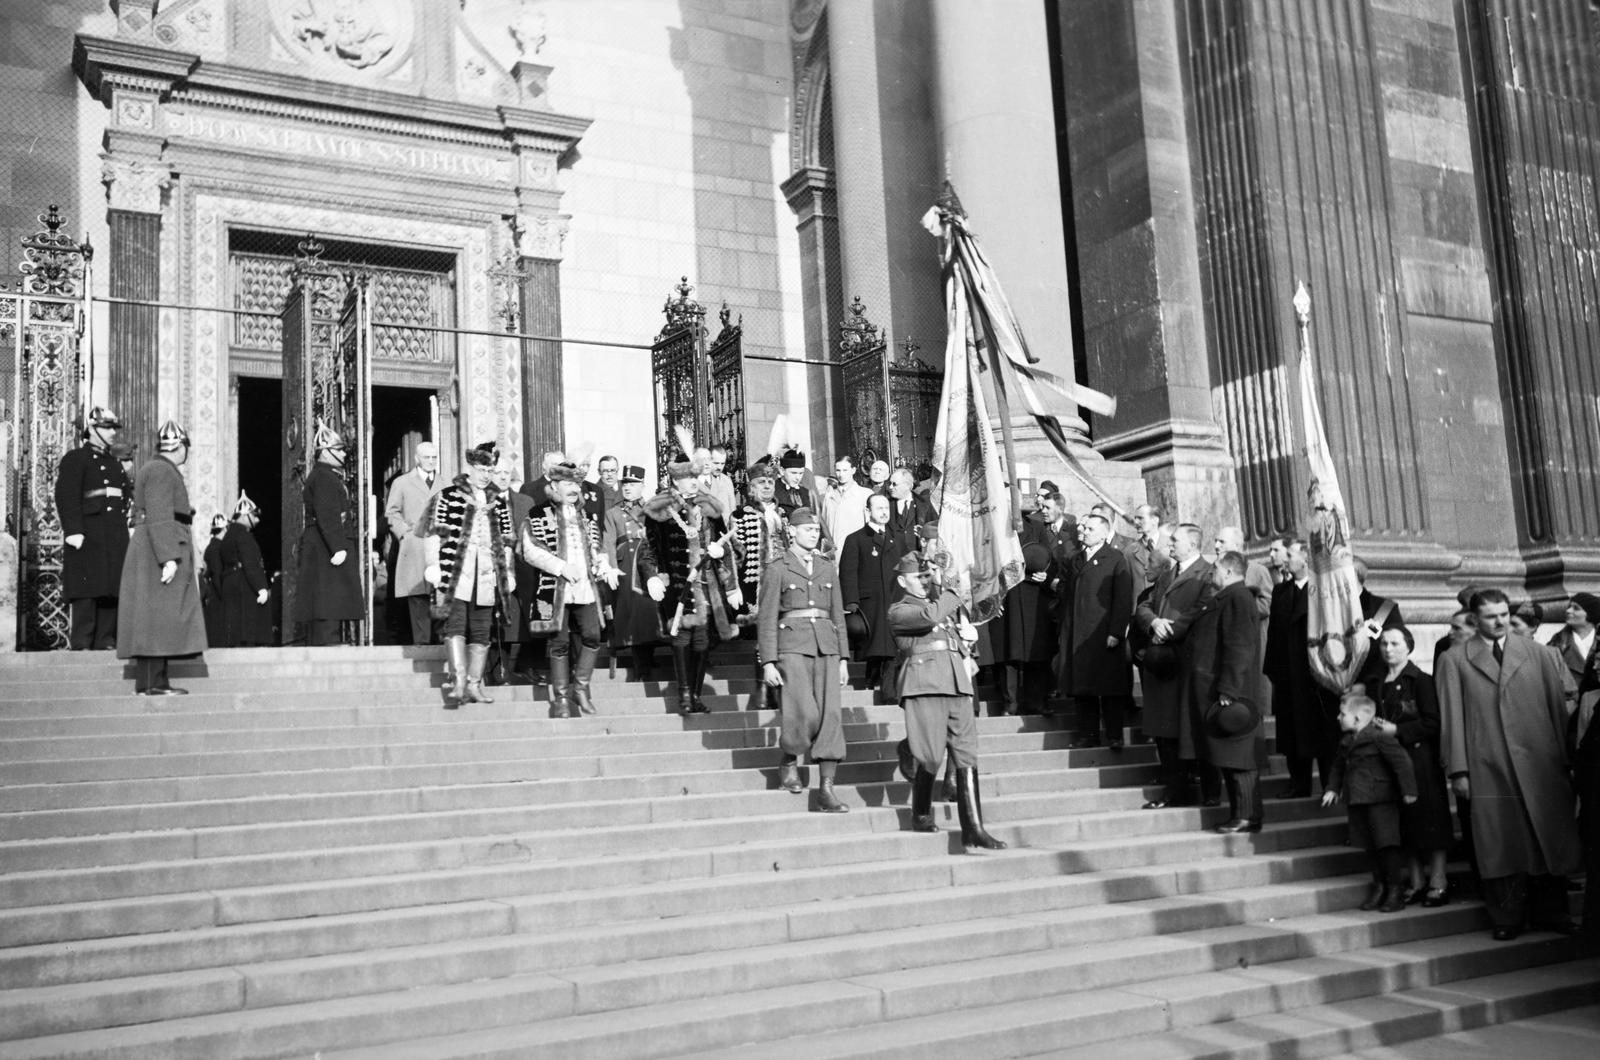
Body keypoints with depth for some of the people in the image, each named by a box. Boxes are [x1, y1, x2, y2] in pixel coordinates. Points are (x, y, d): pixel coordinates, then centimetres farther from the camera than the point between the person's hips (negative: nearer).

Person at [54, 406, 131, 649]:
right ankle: (82, 644, -8)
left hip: (116, 537, 7)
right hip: (89, 536, -7)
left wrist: (124, 533, 18)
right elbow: (66, 497, -10)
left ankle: (106, 641, 8)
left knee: (112, 589, 5)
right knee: (87, 591, -9)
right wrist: (73, 531, -19)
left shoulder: (115, 463, 23)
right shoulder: (75, 458, 0)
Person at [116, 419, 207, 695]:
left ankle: (155, 681, 8)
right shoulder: (161, 471, -10)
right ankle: (150, 683, -14)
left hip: (150, 555, 11)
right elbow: (159, 518, -19)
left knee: (158, 621, 8)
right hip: (159, 551, -11)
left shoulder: (162, 470, 21)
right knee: (156, 617, -12)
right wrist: (169, 558, -24)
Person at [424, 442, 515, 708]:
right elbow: (433, 533, 0)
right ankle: (458, 681, -14)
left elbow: (506, 540, 19)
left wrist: (507, 571, 14)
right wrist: (433, 565, -7)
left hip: (486, 576, 4)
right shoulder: (447, 496, 4)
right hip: (455, 573, -4)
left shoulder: (499, 502, 16)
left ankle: (474, 684, 12)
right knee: (455, 625, -12)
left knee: (482, 631, 5)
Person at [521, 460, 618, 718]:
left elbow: (596, 548, 23)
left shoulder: (587, 516, 17)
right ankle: (560, 699, 11)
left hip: (586, 588, 4)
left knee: (592, 636, -5)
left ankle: (580, 688, 12)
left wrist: (605, 568, 3)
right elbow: (531, 551, -9)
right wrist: (561, 567, -16)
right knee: (560, 642, 0)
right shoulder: (540, 516, -1)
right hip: (556, 588, -4)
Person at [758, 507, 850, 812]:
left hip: (826, 646, 4)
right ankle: (789, 764, 11)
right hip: (792, 646, -4)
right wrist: (768, 662, -7)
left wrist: (843, 658, 13)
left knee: (830, 715, -5)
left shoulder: (828, 567, 17)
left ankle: (826, 790, -3)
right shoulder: (777, 569, 3)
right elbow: (766, 618, 0)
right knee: (803, 713, -17)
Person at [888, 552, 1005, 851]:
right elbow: (931, 616, -13)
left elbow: (963, 633, 37)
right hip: (924, 683, -6)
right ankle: (921, 815, 15)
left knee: (967, 756, -3)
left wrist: (967, 634, 15)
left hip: (958, 683, 6)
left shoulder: (946, 604, 27)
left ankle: (974, 832, -5)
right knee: (930, 755, -8)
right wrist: (944, 590, -1)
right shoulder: (899, 610, 5)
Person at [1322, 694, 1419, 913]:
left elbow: (1401, 760, -17)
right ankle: (1379, 886, 21)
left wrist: (1408, 789, -20)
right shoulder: (1347, 742, 11)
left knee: (1387, 844, -4)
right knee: (1370, 846, 11)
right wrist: (1333, 788, 18)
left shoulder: (1379, 737, -14)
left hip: (1381, 799, -8)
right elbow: (1339, 766, 25)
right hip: (1357, 801, 8)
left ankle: (1396, 891, 3)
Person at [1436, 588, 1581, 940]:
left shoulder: (1537, 654, 11)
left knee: (1547, 837, 4)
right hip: (1488, 768, -2)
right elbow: (1451, 717, 2)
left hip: (1540, 765, 2)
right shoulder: (1453, 660, 5)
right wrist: (1458, 770, -4)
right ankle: (1507, 918, 10)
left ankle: (1549, 912, 17)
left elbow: (1557, 708, 9)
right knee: (1500, 843, 0)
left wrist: (1565, 760, 2)